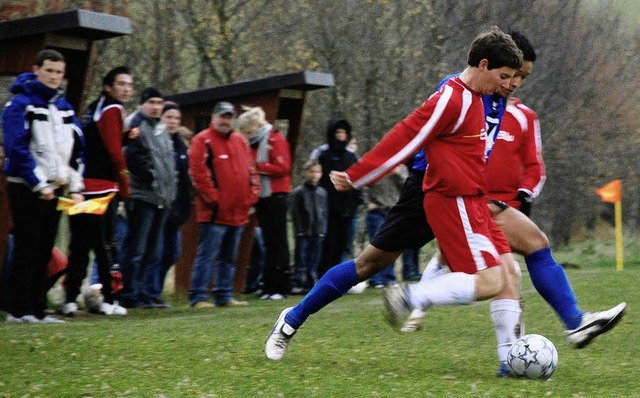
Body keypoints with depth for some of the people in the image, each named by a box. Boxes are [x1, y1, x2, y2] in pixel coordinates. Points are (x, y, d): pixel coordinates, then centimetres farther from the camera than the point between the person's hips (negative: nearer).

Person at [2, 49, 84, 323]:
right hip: (26, 189, -7)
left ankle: (38, 310, 12)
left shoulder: (64, 107, 13)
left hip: (55, 190, 7)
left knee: (44, 252, 8)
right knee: (26, 250, -6)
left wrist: (75, 187, 5)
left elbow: (77, 148, 15)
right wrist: (39, 185, -18)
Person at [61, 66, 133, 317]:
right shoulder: (113, 110, -7)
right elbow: (114, 150, -13)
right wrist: (124, 184, -5)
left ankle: (70, 300, 4)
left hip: (82, 185, 8)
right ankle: (107, 301, 0)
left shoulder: (92, 109, 21)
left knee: (79, 246, 7)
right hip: (102, 186, -8)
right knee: (102, 245, -3)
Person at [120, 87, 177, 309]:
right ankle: (129, 296, -5)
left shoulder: (160, 128, 20)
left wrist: (171, 188, 15)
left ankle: (144, 294, 18)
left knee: (151, 252, 12)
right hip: (142, 196, -9)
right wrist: (151, 177, -14)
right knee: (136, 250, -7)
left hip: (161, 198, 9)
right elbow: (133, 157, -19)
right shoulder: (135, 125, -9)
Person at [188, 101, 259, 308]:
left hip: (238, 213, 7)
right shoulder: (203, 140, -5)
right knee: (207, 255, -8)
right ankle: (198, 297, -6)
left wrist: (252, 196, 8)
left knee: (229, 258, 12)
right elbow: (197, 172, -13)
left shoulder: (241, 141, 17)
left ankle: (224, 296, 18)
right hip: (214, 213, -7)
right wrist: (213, 198, -14)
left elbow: (251, 170, 20)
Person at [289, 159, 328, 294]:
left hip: (317, 232, 4)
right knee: (301, 259, -3)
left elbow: (324, 212, 13)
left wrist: (323, 229, 5)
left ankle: (311, 282, 14)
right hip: (303, 232, -4)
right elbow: (295, 214, -5)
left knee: (314, 259, 7)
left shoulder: (322, 192, 11)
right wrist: (299, 231, -9)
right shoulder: (298, 192, -4)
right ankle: (298, 283, 0)